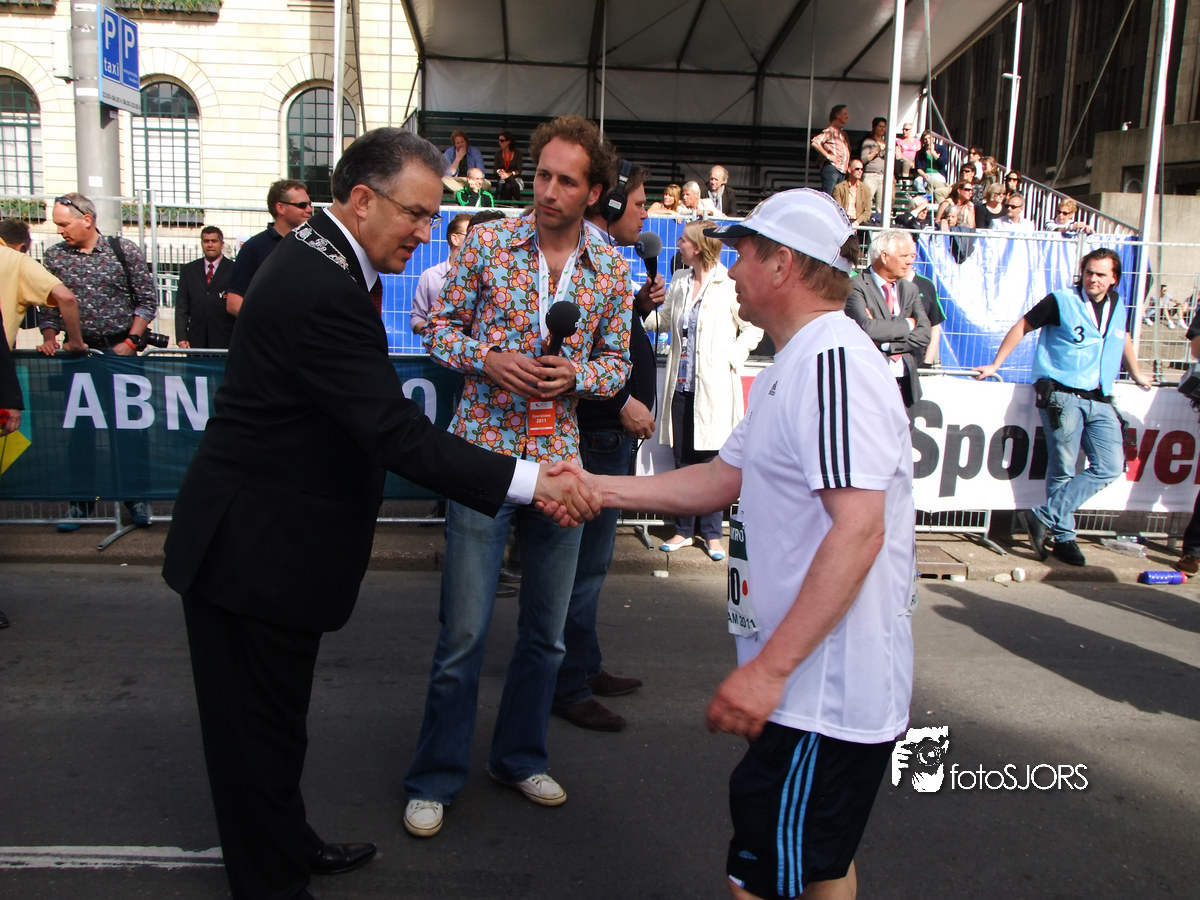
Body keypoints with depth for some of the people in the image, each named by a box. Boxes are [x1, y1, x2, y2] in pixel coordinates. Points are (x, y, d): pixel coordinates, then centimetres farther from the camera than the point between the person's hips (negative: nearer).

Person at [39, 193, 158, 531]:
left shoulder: (124, 250, -2)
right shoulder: (54, 257, 5)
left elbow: (148, 299, -2)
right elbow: (48, 307, 9)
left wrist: (130, 341, -8)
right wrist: (49, 339, -6)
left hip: (122, 349, -2)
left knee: (131, 424, 0)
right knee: (79, 427, 5)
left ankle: (137, 497, 11)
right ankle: (81, 500, 16)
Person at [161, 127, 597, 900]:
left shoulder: (317, 255, 7)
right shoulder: (323, 290, -27)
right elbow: (400, 434, -32)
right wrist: (527, 481, -32)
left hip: (272, 538, 11)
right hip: (254, 549, -11)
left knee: (274, 714, 24)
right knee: (259, 727, 7)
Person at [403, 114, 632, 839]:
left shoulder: (612, 269, 4)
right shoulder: (488, 242, -1)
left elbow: (617, 361, 10)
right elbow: (441, 327, 4)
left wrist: (576, 376, -11)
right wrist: (487, 359, -14)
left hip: (561, 459, 3)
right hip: (484, 453, -2)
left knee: (546, 627, 14)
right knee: (464, 629, 1)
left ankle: (521, 756, 35)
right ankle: (436, 779, 21)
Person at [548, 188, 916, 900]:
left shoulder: (832, 361, -20)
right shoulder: (795, 366, 15)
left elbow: (859, 530, -27)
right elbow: (722, 478, 15)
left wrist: (770, 668, -28)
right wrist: (600, 489, 8)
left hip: (826, 689, -11)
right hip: (813, 680, 11)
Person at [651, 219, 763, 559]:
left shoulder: (728, 285, -7)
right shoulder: (679, 282, 11)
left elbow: (753, 327, -1)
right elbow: (665, 320, 22)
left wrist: (730, 358, -9)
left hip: (714, 387, -5)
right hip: (681, 384, 5)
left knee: (711, 461, 1)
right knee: (683, 460, 10)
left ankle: (712, 533, 14)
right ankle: (684, 530, 20)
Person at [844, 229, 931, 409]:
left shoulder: (910, 290, 16)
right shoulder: (856, 286, -4)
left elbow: (924, 335, 3)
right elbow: (866, 327, -20)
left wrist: (883, 344, -10)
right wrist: (907, 324, -7)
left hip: (907, 382, 6)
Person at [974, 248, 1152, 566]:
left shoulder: (1117, 305, 15)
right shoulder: (1061, 301, -2)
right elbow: (1022, 326, 4)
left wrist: (1137, 375, 41)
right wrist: (995, 364, 2)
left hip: (1101, 401, 6)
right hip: (1062, 396, -6)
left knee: (1110, 467, -5)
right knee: (1063, 470, -3)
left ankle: (1044, 516, -2)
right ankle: (1064, 537, 10)